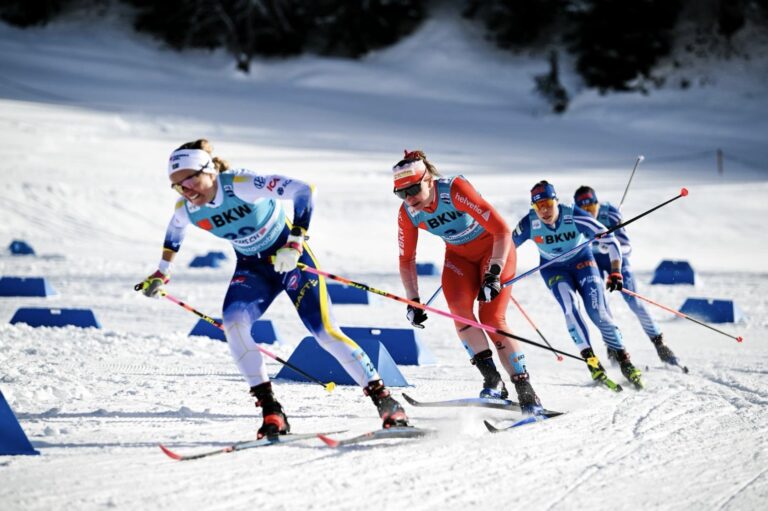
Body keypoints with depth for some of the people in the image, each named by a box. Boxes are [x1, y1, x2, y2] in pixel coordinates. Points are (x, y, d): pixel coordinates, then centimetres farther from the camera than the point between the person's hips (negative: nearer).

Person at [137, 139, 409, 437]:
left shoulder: (241, 184, -28)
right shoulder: (186, 209, -10)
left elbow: (303, 190, -32)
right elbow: (174, 231, 16)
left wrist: (295, 242, -38)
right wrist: (161, 273, 23)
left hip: (289, 256, -5)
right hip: (252, 267, 5)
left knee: (324, 331, -13)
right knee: (233, 321, -23)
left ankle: (384, 400, -2)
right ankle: (270, 411, -19)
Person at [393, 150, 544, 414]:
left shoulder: (455, 190, -31)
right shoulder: (407, 214, -14)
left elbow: (502, 231, -31)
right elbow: (407, 260, 0)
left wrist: (493, 275, -37)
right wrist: (413, 302, -9)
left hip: (493, 247, -5)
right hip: (459, 255, 5)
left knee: (491, 318, -18)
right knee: (457, 305, -23)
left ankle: (527, 393, -12)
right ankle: (493, 381, -19)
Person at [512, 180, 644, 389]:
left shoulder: (575, 217, -28)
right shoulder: (529, 224, -23)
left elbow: (610, 241, -20)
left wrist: (615, 272, -25)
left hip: (582, 261, -1)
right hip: (553, 269, 1)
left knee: (597, 312, -15)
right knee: (569, 308, -25)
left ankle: (624, 360, -5)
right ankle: (590, 358, -24)